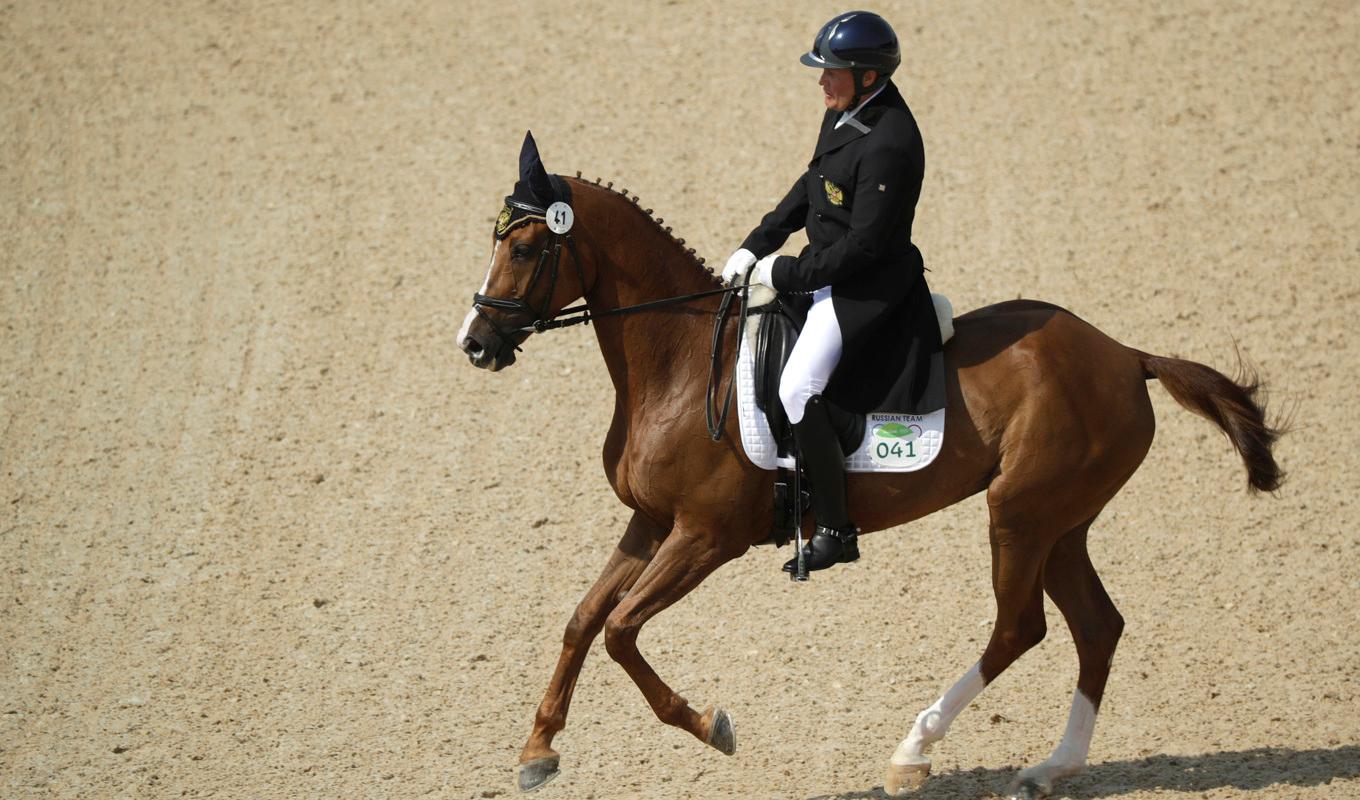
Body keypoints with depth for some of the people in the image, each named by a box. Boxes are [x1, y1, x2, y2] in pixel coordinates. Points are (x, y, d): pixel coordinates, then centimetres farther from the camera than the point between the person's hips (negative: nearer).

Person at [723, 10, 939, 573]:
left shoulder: (888, 146, -27)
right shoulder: (845, 113, 4)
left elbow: (862, 245, -25)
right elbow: (810, 186, 17)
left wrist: (788, 274, -17)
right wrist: (756, 247, 9)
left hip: (867, 284, -11)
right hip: (833, 269, 11)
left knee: (799, 387, -22)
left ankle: (836, 529, -14)